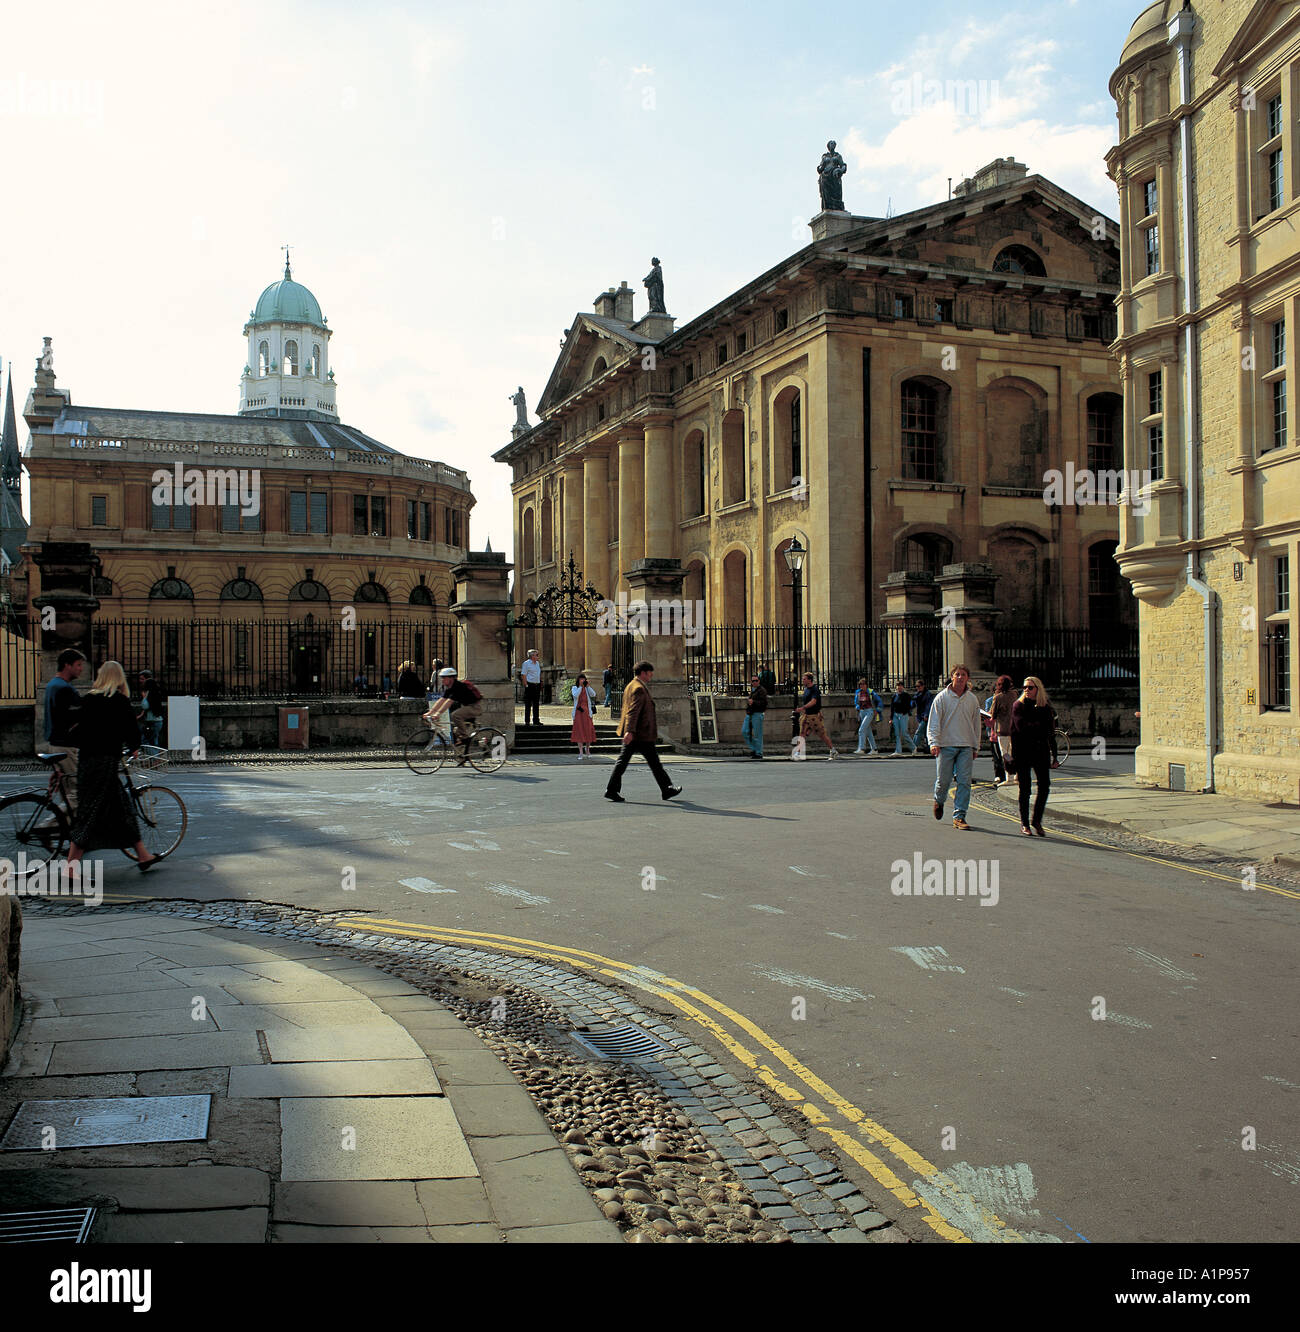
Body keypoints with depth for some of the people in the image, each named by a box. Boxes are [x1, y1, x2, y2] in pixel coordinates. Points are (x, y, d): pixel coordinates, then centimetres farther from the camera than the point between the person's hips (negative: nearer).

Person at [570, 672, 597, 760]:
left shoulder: (587, 688, 10)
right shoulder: (575, 688, 4)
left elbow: (593, 694, -6)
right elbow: (575, 695, -15)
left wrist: (587, 686, -13)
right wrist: (581, 686, -14)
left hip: (587, 712, 2)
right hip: (578, 712, -2)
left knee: (588, 731, 2)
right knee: (579, 731, -5)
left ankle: (587, 750, 23)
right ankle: (581, 753, -4)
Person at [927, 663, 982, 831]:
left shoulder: (972, 699, 9)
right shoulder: (942, 697, -1)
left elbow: (976, 724, 18)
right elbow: (934, 722, -3)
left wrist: (975, 746, 16)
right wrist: (934, 742, -14)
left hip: (966, 747, 3)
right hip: (946, 745, -2)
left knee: (964, 781, -4)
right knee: (943, 779, 0)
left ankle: (959, 816, 0)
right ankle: (939, 800, 32)